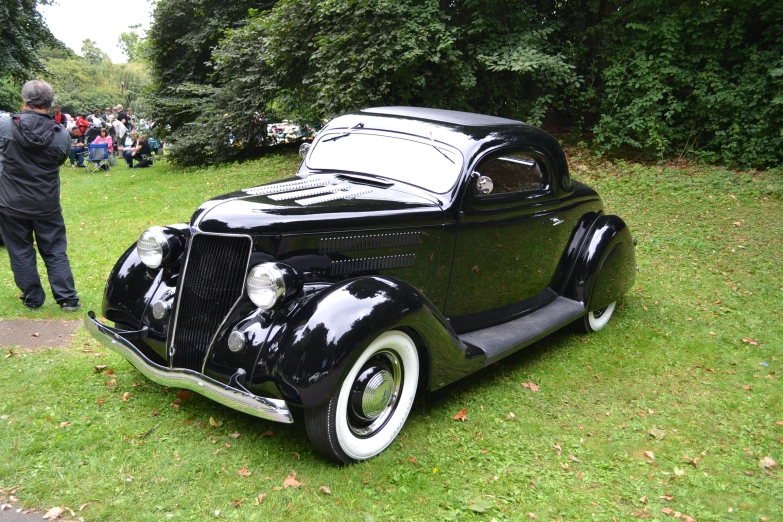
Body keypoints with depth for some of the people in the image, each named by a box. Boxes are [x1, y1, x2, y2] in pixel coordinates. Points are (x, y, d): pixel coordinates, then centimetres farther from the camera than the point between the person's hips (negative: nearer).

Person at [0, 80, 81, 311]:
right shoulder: (61, 134, -7)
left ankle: (32, 299, 23)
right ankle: (68, 299, 10)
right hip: (47, 205, 1)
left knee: (21, 252, 13)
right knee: (55, 252, 11)